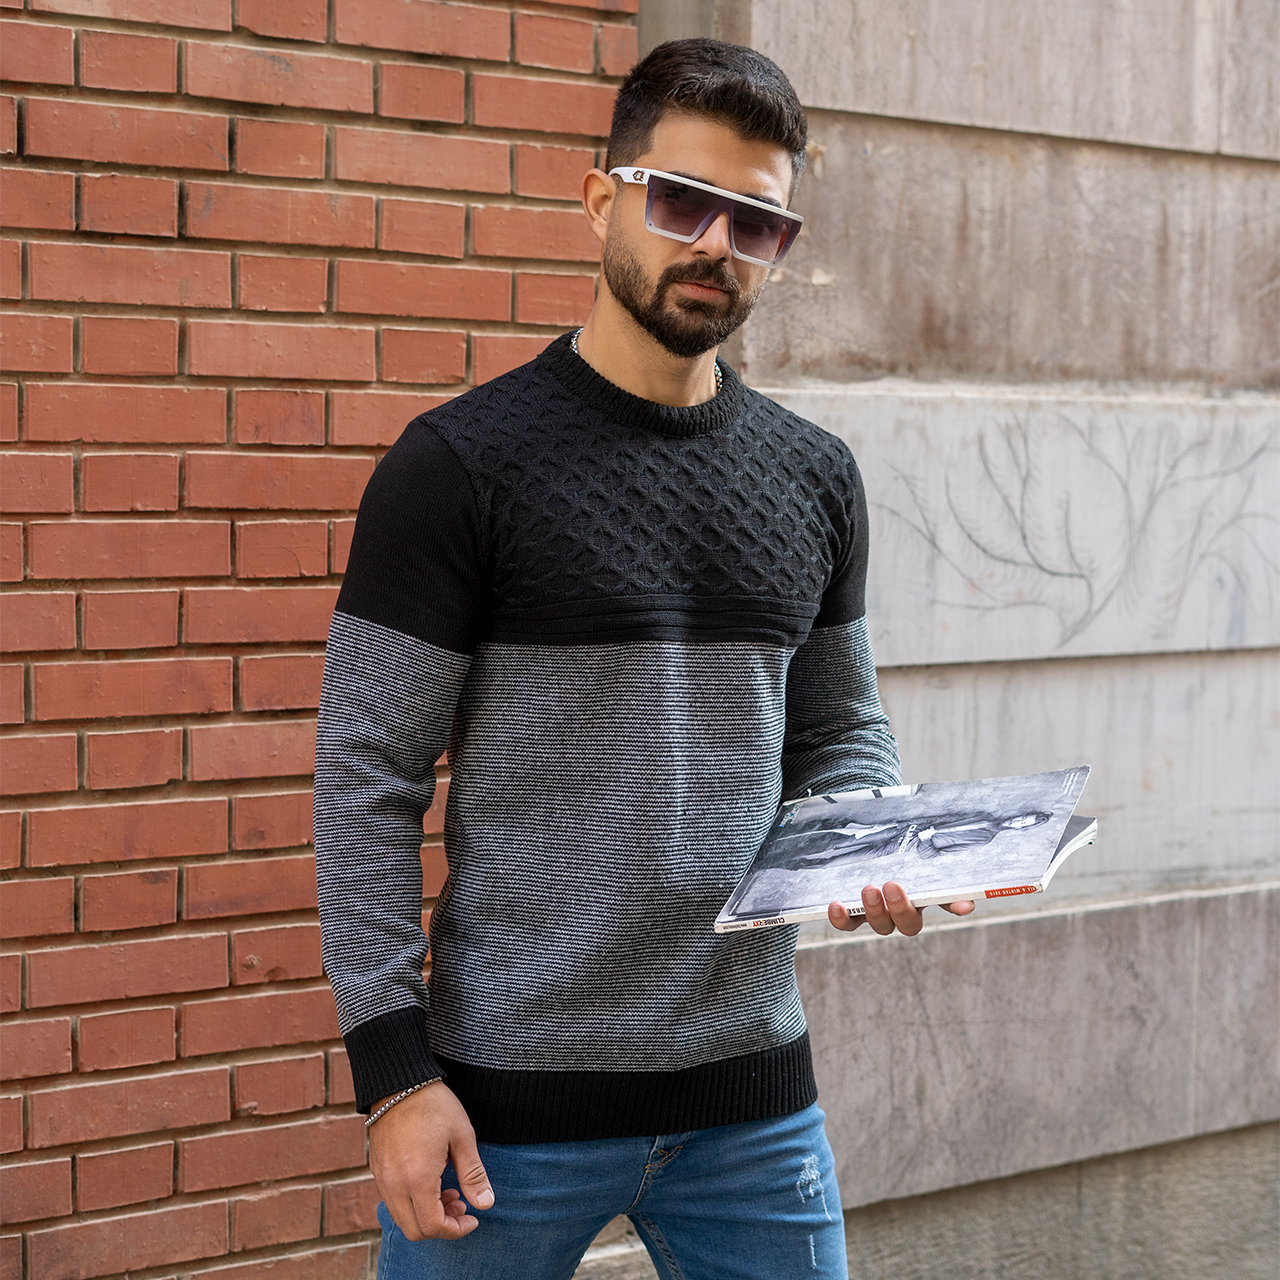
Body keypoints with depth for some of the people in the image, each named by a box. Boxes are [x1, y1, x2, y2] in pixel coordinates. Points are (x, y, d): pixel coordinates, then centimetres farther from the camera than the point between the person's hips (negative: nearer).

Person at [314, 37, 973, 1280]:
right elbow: (368, 779, -8)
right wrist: (392, 1069, -13)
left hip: (755, 1092, 5)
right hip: (510, 1101, -4)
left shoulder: (814, 479, 8)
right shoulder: (457, 465, -8)